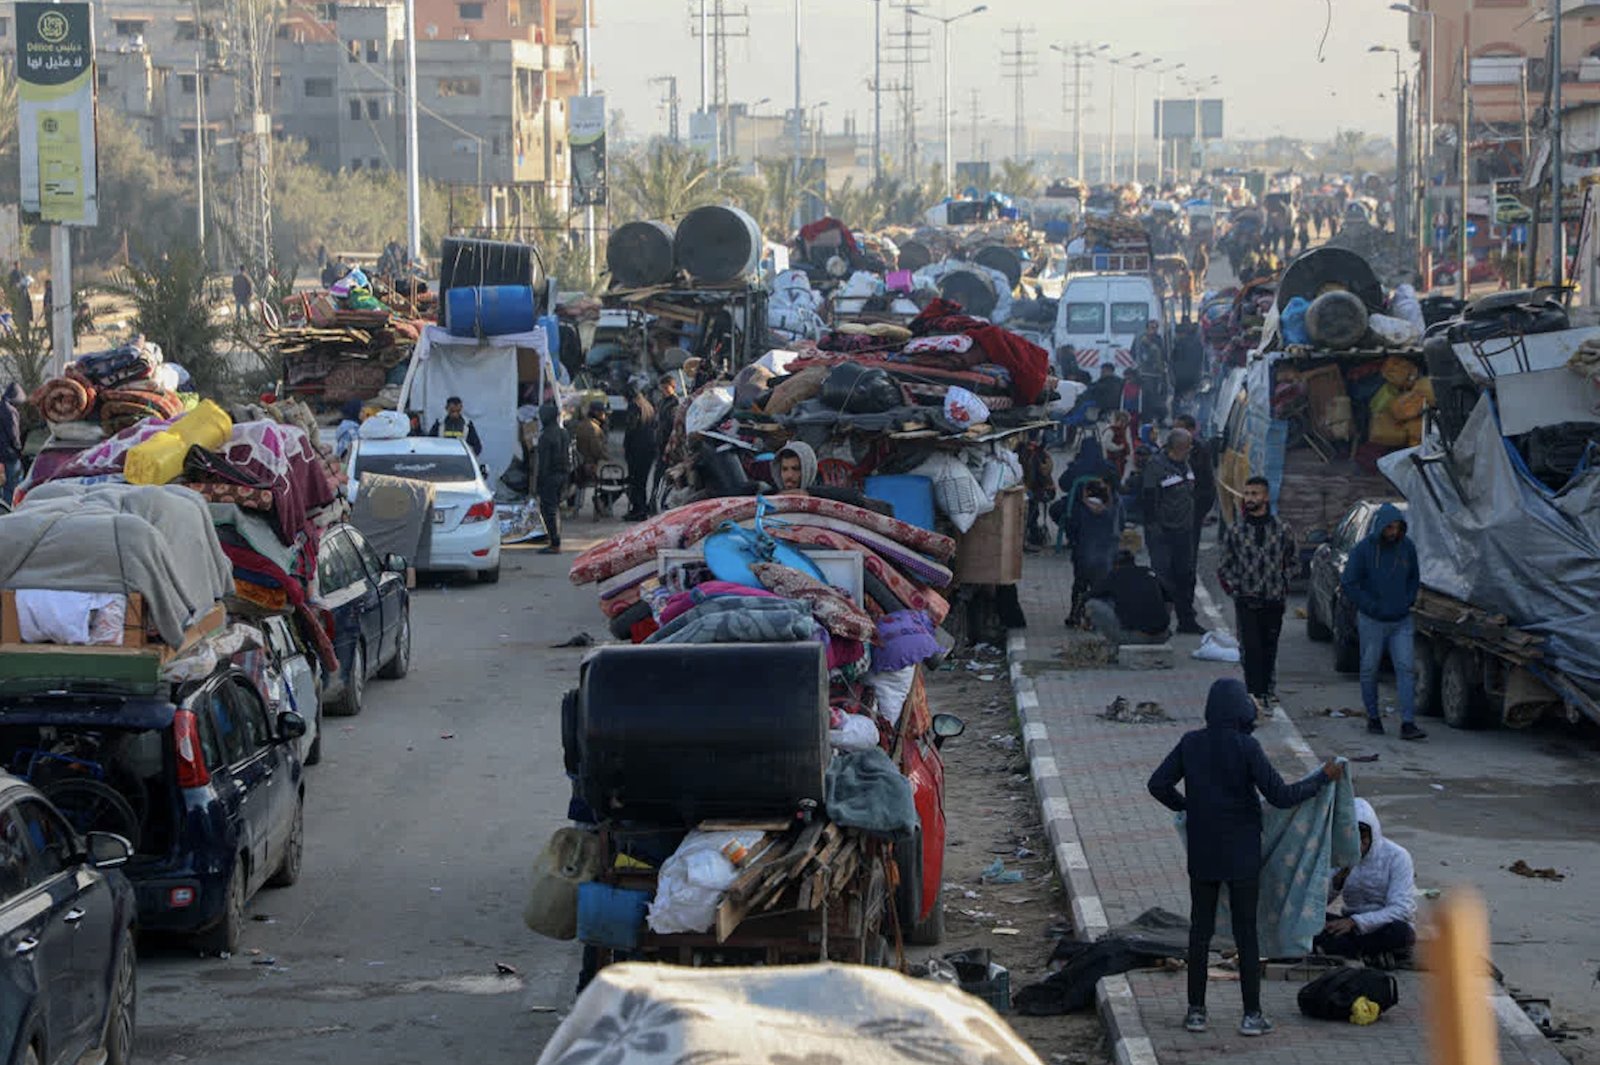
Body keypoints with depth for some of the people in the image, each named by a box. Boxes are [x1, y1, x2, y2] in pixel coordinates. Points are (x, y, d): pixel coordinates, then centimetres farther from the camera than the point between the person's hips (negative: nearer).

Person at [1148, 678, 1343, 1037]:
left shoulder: (1191, 743, -4)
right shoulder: (1246, 747, -15)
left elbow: (1158, 784, 0)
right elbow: (1281, 796, -16)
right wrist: (1323, 776, -4)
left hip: (1202, 855, 3)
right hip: (1242, 855, -3)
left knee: (1200, 930, 12)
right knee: (1246, 932, 4)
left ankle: (1196, 1010, 13)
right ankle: (1252, 1014, 6)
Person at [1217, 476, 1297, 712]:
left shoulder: (1282, 529, 2)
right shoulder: (1235, 531, 0)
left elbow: (1293, 560, 15)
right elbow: (1226, 566, 10)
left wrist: (1282, 579, 4)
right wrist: (1235, 586, -2)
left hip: (1274, 599, 1)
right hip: (1246, 600, -1)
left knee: (1269, 649, 8)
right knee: (1250, 648, -13)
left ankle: (1268, 691, 19)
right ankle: (1254, 693, -17)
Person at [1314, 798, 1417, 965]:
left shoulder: (1396, 856, -11)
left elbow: (1401, 910, -21)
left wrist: (1355, 921, -32)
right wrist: (1337, 880, -25)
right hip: (1354, 926, 3)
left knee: (1400, 932, -40)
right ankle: (1370, 954, -30)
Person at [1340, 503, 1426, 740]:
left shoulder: (1407, 547, -1)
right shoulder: (1362, 550, -13)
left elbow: (1414, 578, 16)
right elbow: (1348, 584, -11)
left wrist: (1408, 602, 2)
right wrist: (1373, 607, -12)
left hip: (1401, 622, 2)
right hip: (1372, 622, -2)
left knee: (1404, 669, -9)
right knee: (1369, 671, 8)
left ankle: (1408, 724, -14)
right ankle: (1373, 718, 24)